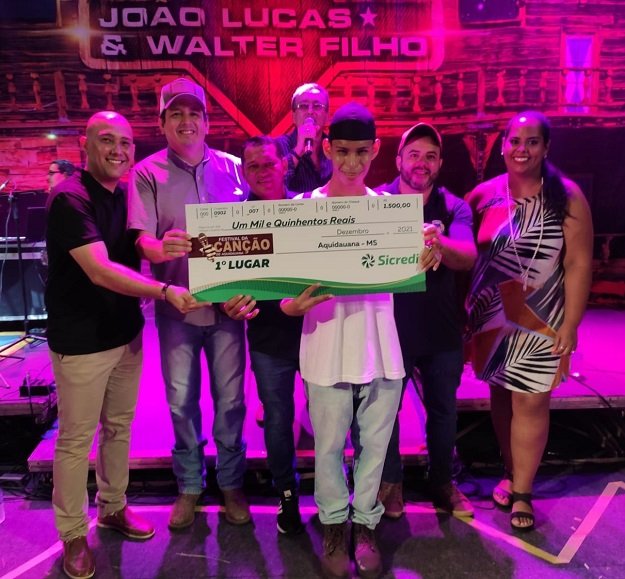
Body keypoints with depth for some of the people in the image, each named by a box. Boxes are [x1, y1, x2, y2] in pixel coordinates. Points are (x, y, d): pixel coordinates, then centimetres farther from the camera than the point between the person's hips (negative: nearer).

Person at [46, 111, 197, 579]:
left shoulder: (126, 196, 7)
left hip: (126, 332, 7)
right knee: (76, 439, 7)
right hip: (81, 341, -7)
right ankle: (73, 534, 25)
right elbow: (100, 271, -28)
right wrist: (165, 291, -38)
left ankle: (113, 508, 38)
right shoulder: (70, 198, -17)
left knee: (119, 427, 18)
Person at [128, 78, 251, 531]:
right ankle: (189, 486, 32)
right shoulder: (147, 174, -1)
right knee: (182, 400, 10)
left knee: (230, 398, 10)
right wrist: (160, 248, -33)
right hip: (176, 306, 0)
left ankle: (231, 484, 31)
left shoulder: (233, 168, 3)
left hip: (227, 302, 1)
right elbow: (142, 239, -8)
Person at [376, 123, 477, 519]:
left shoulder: (454, 207, -3)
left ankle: (442, 482, 38)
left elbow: (468, 256, -20)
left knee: (443, 409, 16)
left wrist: (440, 244, -45)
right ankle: (390, 482, 33)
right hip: (391, 327, -2)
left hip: (443, 330, 2)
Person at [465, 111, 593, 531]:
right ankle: (511, 472, 32)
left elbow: (578, 265, -7)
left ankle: (522, 491, 17)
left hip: (540, 321, -2)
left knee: (530, 401, 1)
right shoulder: (484, 195, 0)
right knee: (500, 394, 13)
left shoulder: (567, 197, -6)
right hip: (491, 316, 3)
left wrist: (570, 326, -10)